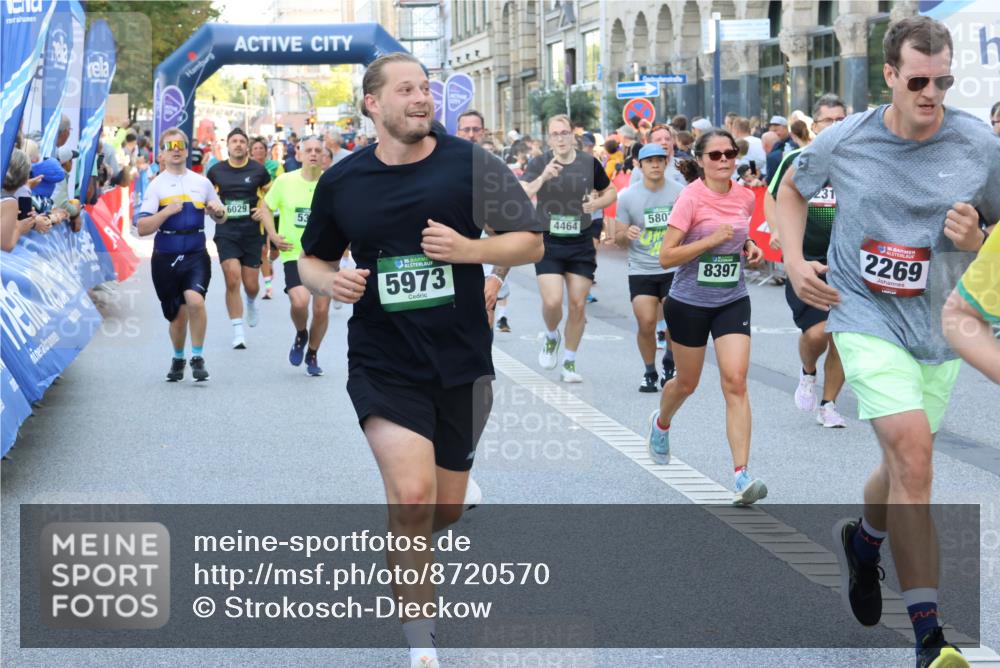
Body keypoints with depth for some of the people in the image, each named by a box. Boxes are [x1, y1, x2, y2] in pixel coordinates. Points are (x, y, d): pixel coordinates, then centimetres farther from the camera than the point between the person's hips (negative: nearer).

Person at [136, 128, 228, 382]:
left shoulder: (202, 182, 9)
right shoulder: (156, 185, 1)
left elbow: (221, 218, 19)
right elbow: (142, 228, -7)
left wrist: (218, 212, -4)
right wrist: (168, 211, -19)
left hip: (196, 255, 0)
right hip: (165, 258, 0)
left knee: (195, 300, -26)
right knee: (178, 314, 8)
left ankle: (197, 357, -12)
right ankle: (178, 358, 34)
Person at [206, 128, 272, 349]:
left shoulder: (258, 170, -1)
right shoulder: (216, 171, 2)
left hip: (252, 233, 0)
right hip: (226, 233, 0)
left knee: (251, 285, 4)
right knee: (232, 281, -13)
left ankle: (251, 303, 44)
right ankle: (238, 333, -6)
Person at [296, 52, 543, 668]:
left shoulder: (469, 163, -4)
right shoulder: (342, 182, 0)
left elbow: (532, 242, -1)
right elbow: (313, 259, 15)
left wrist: (468, 249, -19)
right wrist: (331, 282, -9)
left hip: (461, 363, 1)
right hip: (382, 361, -1)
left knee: (444, 511, 12)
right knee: (413, 494, -21)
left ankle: (399, 552, 50)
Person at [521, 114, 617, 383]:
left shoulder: (589, 163, 0)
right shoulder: (539, 164, -7)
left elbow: (611, 193, 14)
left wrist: (597, 203, -8)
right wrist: (542, 178, -37)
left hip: (581, 243, 2)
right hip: (549, 242, -2)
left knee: (578, 305, 3)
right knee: (552, 301, -15)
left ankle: (569, 362, 18)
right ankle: (551, 337, 19)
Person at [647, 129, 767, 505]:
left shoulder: (745, 197, 1)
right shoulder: (691, 198, -14)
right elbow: (666, 257, -18)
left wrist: (750, 248, 2)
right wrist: (711, 240, -25)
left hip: (733, 302, 3)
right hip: (690, 302, -3)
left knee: (735, 382, -12)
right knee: (687, 383, 15)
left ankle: (742, 477, -16)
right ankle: (661, 423, 51)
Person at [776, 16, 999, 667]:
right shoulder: (843, 141, -6)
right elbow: (794, 189, 14)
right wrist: (794, 260, 1)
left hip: (938, 324, 3)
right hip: (866, 314, -3)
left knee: (905, 464, 16)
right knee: (913, 450, -21)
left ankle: (863, 541, 52)